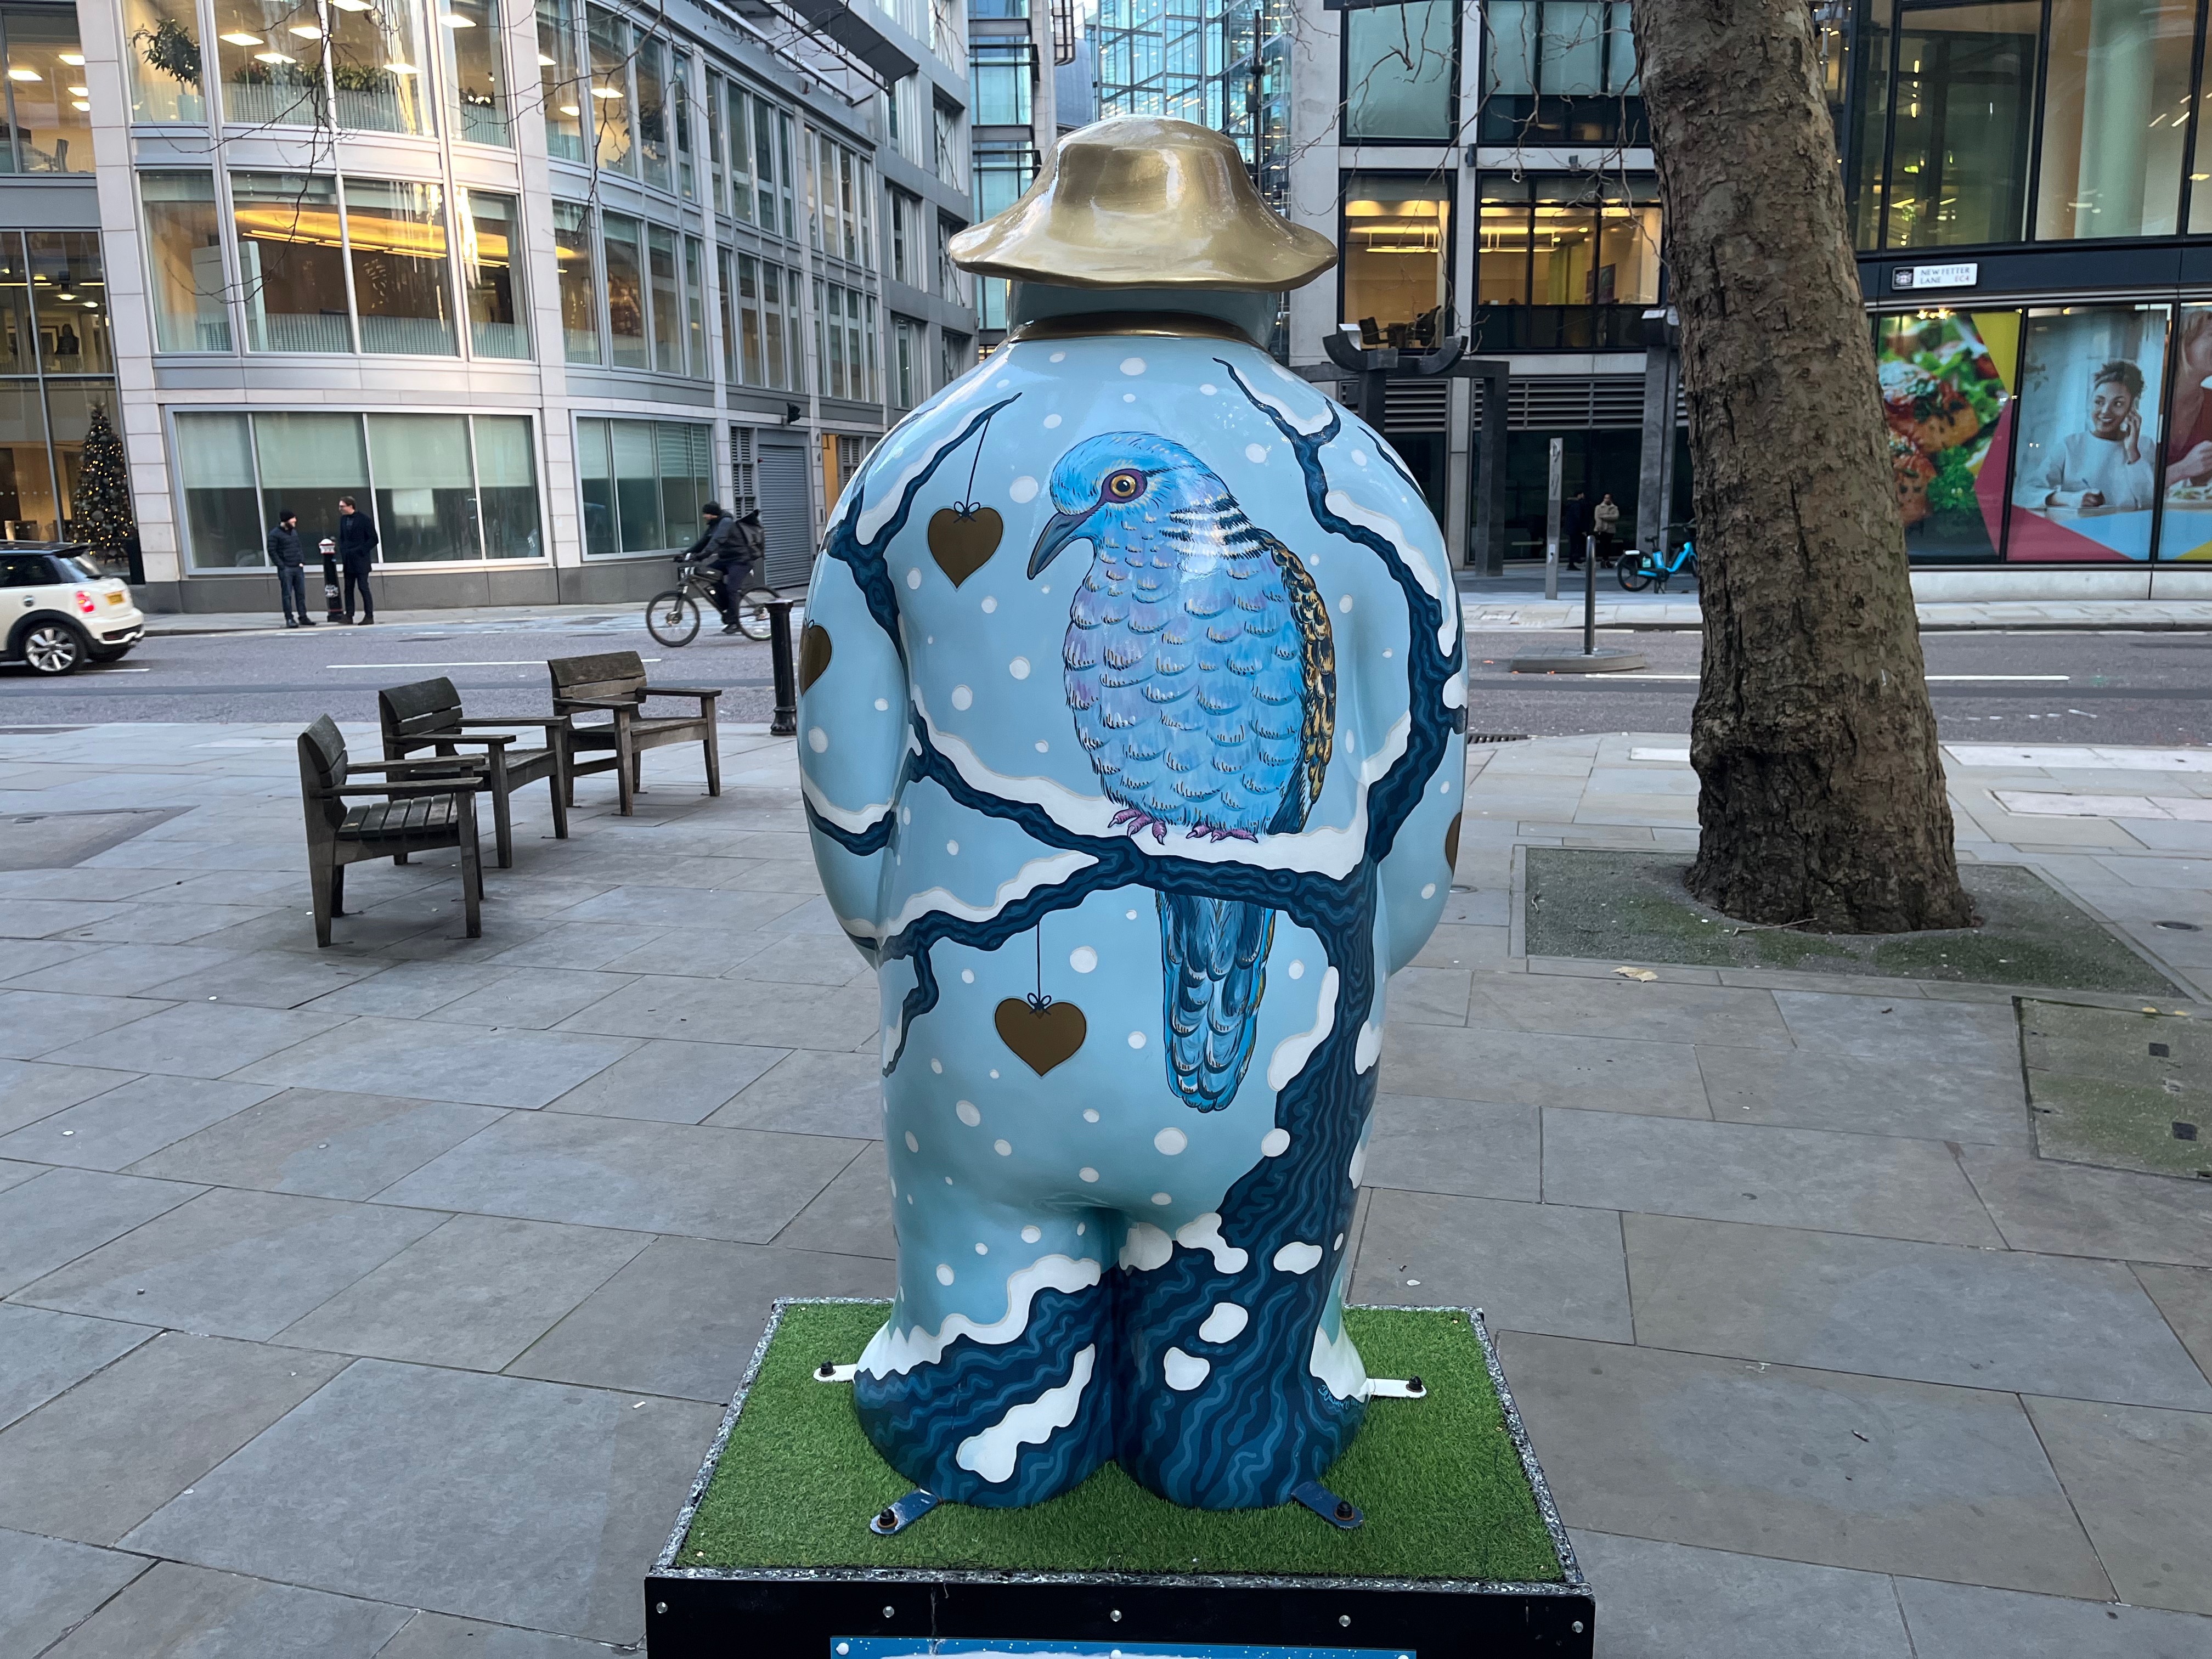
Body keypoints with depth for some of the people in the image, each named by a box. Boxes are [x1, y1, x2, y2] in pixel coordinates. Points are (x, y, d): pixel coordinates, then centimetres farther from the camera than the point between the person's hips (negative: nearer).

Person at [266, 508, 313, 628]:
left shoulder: (294, 532, 15)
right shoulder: (275, 534, -6)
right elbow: (272, 551, -9)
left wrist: (302, 562, 8)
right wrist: (282, 566, -13)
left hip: (298, 568, 6)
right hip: (286, 569, -6)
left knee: (301, 594, 6)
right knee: (287, 595, -3)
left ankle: (303, 617, 12)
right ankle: (289, 619, -1)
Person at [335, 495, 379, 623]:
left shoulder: (364, 519, -7)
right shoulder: (343, 519, 10)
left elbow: (373, 539, -8)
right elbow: (341, 538, 18)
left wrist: (360, 550, -13)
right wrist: (343, 551, 4)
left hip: (361, 560, -6)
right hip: (348, 560, 6)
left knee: (363, 587, -6)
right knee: (348, 588, 4)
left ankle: (369, 616, -2)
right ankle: (349, 615, 7)